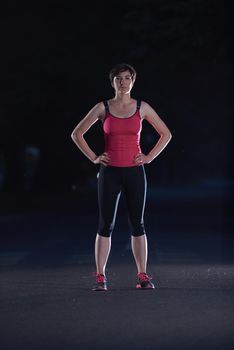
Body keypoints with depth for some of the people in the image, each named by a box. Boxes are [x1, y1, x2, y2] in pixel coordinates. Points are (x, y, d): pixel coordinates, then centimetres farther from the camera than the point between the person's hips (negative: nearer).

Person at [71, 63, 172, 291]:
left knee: (137, 224, 4)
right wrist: (93, 158, -1)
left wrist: (149, 157, 1)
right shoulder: (102, 108, 1)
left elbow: (166, 134, 10)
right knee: (105, 225, 0)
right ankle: (100, 278, 6)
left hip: (135, 172, 1)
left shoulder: (142, 108, 2)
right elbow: (77, 134, 6)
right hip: (110, 173, -1)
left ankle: (142, 276, 10)